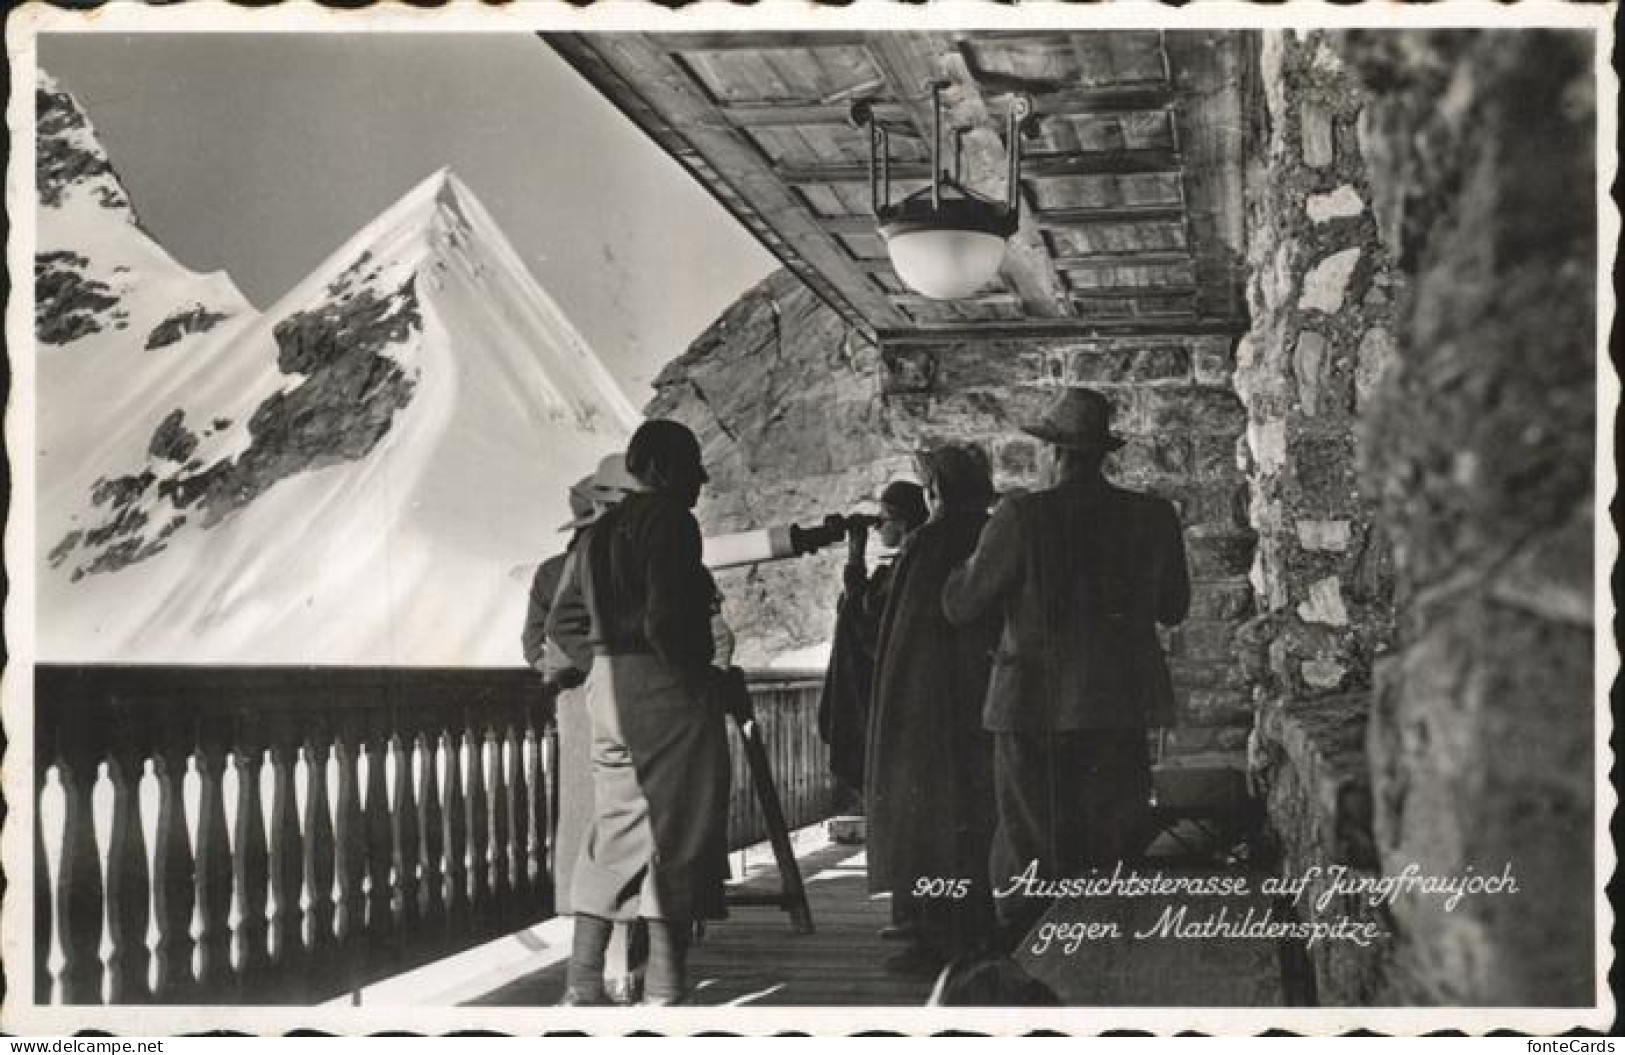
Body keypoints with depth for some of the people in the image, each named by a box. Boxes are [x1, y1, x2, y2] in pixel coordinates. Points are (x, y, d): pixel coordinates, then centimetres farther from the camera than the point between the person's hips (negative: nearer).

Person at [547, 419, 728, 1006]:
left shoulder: (598, 530, 15)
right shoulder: (670, 520, -10)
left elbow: (560, 627, 18)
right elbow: (664, 620, -21)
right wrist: (693, 672, -10)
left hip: (607, 691, 8)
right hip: (668, 692, -8)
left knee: (615, 834, 14)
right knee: (676, 834, -2)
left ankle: (582, 988, 15)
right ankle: (663, 994, -1)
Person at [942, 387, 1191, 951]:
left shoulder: (1022, 517, -11)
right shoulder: (1153, 517, 0)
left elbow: (960, 607, -4)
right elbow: (1174, 608, 13)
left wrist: (974, 559, 14)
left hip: (1033, 714, -3)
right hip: (1121, 711, 3)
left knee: (1028, 862, 5)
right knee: (1114, 858, 12)